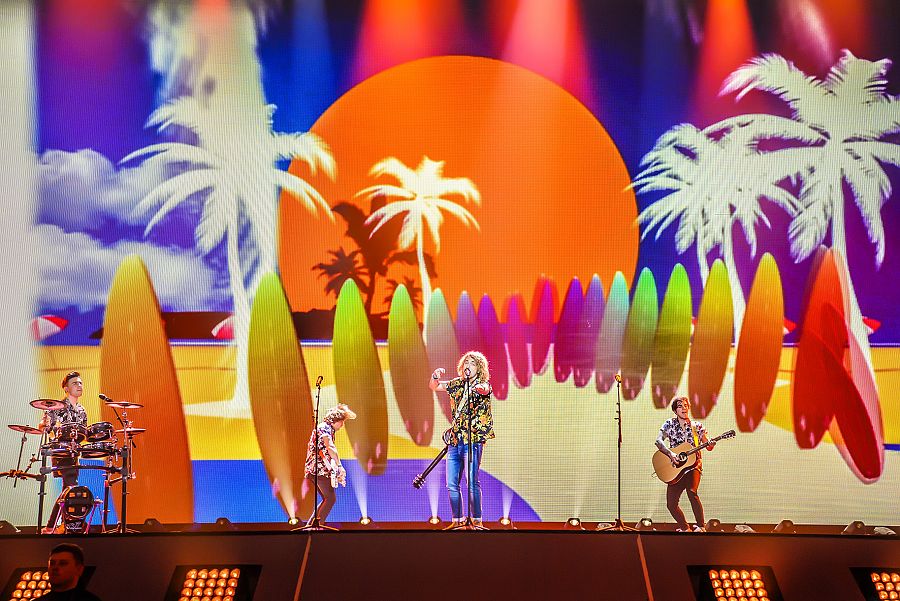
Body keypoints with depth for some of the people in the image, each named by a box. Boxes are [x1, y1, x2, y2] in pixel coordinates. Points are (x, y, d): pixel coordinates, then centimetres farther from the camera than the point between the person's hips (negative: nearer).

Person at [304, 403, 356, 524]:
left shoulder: (328, 429, 23)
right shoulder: (325, 427, -9)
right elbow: (330, 448, -21)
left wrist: (336, 471, 14)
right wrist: (340, 466, -20)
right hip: (320, 469, -10)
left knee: (327, 499, 12)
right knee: (330, 498, -9)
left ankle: (309, 525, 11)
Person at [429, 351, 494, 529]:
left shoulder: (482, 385, -1)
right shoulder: (457, 384, 14)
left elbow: (485, 389, -26)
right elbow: (433, 387, 22)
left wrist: (480, 388, -50)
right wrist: (436, 376, -1)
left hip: (473, 441, -6)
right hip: (454, 441, 6)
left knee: (472, 481, -14)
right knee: (451, 484, 5)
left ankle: (477, 521, -10)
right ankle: (457, 521, 13)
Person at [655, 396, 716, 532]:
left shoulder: (696, 426, 6)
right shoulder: (670, 424, 4)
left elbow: (707, 446, 8)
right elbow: (658, 441, -9)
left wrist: (710, 445, -17)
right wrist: (670, 453, -25)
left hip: (693, 465, -2)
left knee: (691, 492, -29)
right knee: (671, 504, -5)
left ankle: (701, 527, -20)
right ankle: (685, 528, 17)